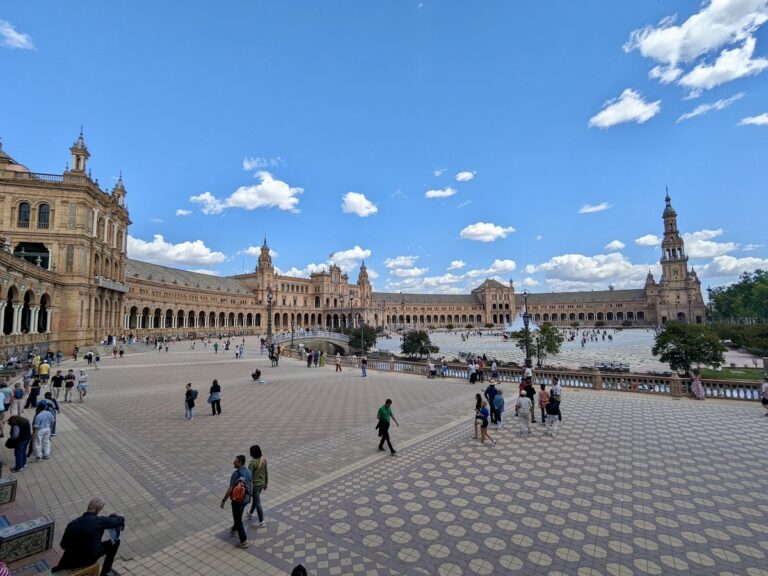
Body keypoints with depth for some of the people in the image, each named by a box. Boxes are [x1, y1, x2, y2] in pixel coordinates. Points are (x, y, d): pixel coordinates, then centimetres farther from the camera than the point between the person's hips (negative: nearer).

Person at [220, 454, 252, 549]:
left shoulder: (235, 473, -28)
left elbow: (230, 490, -23)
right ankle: (234, 530, 56)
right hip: (246, 499, 7)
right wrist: (249, 496, 21)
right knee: (238, 515, 32)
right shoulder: (249, 472, -5)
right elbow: (251, 486, 6)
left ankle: (244, 541, 16)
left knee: (238, 520, 8)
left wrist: (223, 500, -10)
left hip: (237, 500, -7)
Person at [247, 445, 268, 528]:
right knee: (255, 498, 29)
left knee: (257, 503, 8)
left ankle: (261, 522, 20)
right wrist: (266, 483, 14)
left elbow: (250, 476, -20)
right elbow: (266, 472, 1)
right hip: (262, 483, 7)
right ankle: (250, 513, 52)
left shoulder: (252, 463, -27)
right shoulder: (264, 459, -8)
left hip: (255, 484, -7)